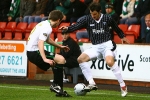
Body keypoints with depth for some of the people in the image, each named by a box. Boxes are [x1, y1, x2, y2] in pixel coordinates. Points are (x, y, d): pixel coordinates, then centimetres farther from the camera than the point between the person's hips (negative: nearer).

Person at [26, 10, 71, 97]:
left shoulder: (45, 24, 13)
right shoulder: (47, 28, -18)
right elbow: (40, 43, -30)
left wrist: (60, 46, 39)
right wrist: (45, 59, -38)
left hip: (31, 51, 10)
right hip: (34, 52, -10)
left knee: (55, 63, 22)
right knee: (61, 59, -17)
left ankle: (57, 87, 17)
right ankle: (56, 86, -12)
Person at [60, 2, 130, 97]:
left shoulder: (107, 18, -2)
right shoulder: (87, 19, 1)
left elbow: (116, 28, 16)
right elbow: (77, 25, -13)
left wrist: (122, 37, 23)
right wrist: (67, 28, -31)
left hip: (107, 44, -5)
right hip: (95, 46, 5)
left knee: (110, 62, -31)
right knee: (81, 59, -12)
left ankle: (123, 86, -19)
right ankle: (92, 84, -8)